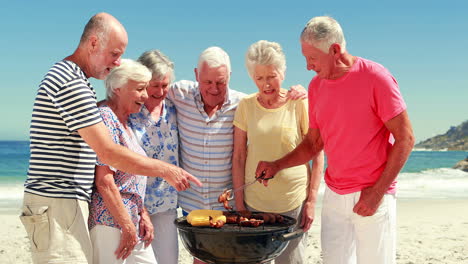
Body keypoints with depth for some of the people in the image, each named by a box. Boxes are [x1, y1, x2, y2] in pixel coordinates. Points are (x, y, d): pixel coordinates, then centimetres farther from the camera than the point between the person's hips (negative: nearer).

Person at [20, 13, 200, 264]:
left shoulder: (62, 74, 17)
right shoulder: (73, 83, -16)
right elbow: (108, 153, -20)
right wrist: (166, 170, -14)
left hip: (66, 203, 10)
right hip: (57, 205, -10)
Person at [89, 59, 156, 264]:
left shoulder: (124, 120, 14)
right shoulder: (105, 117, -14)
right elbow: (104, 181, -20)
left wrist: (143, 214, 11)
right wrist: (127, 227, -17)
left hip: (130, 219, 9)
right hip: (110, 222, -9)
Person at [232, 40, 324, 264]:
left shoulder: (300, 104, -4)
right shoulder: (246, 106, 1)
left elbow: (317, 156, -1)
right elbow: (238, 157, 4)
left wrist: (311, 201, -6)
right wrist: (239, 202, 2)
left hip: (293, 203, -2)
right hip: (254, 202, 2)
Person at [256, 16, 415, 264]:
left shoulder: (376, 77, -11)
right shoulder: (316, 86, 6)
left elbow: (405, 139, -11)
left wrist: (377, 192, -14)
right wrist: (276, 165, 0)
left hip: (372, 197, -5)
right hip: (334, 196, 5)